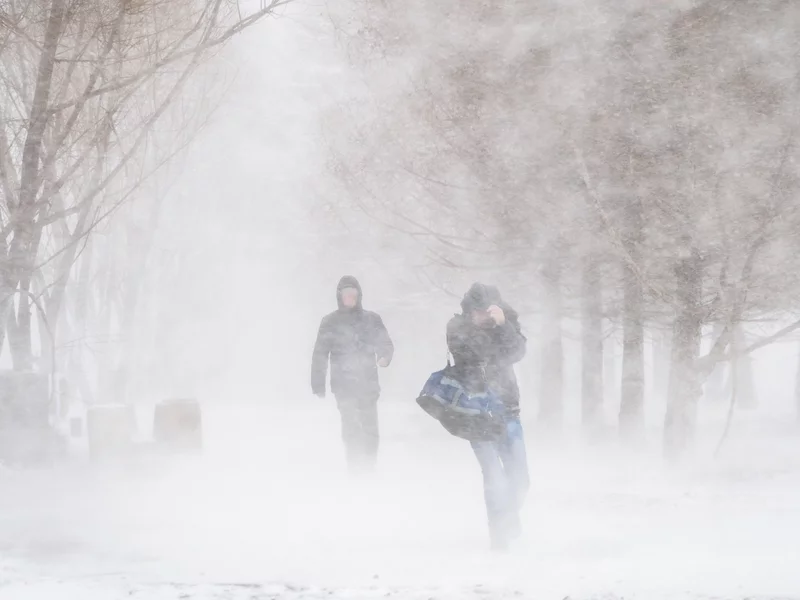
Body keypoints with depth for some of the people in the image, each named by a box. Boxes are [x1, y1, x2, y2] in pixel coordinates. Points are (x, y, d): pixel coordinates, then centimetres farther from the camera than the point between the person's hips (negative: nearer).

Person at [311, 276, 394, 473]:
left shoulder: (371, 319, 9)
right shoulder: (330, 322, 7)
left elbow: (385, 343, 6)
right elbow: (320, 354, 5)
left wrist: (384, 356, -18)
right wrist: (318, 384, -1)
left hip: (368, 382, 1)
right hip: (343, 384, -1)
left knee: (370, 426, -7)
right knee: (351, 426, -7)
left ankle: (370, 463, 4)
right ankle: (355, 465, -1)